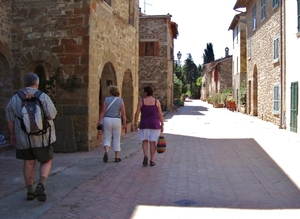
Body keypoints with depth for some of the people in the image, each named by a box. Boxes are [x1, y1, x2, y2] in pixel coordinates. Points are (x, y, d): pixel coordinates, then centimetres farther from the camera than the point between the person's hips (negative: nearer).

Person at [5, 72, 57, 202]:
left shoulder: (14, 99, 2)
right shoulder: (43, 97, -11)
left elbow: (10, 119, 5)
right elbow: (52, 115, -12)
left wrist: (12, 135, 15)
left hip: (23, 138, 3)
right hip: (41, 137, -3)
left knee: (29, 163, 16)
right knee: (46, 162, 12)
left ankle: (30, 192, 21)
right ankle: (41, 185, -8)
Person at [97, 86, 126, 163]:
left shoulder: (106, 99, -1)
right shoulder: (120, 100, -2)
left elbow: (103, 111, -8)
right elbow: (123, 113, -5)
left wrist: (99, 121, -6)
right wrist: (124, 123, 1)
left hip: (107, 120, 1)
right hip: (117, 121, 0)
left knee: (107, 138, 9)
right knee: (116, 139, 9)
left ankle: (106, 152, -16)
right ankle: (117, 157, 11)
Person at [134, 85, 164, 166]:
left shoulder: (141, 101, -4)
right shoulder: (156, 101, -2)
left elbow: (137, 113, -6)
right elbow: (160, 114, -4)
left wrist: (135, 124, 1)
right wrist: (162, 125, 2)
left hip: (144, 124, 0)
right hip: (155, 124, 0)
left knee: (145, 141, 11)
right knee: (153, 142, 6)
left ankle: (145, 156, -11)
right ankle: (152, 160, 8)